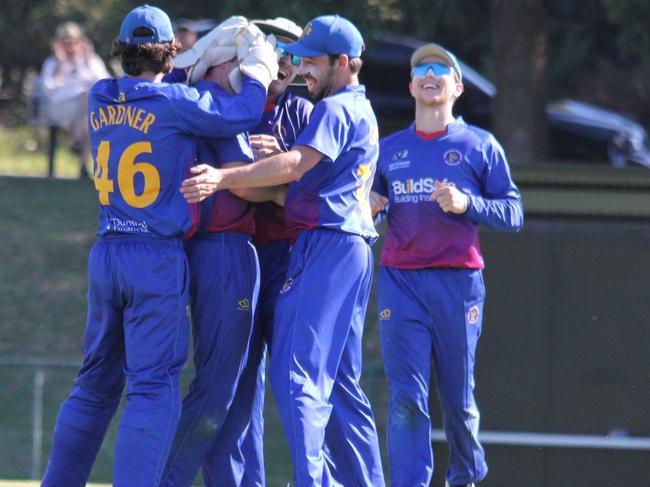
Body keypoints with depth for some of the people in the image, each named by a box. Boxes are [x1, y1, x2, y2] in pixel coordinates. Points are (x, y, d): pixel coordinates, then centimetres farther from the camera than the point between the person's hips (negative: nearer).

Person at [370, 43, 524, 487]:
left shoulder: (479, 146, 7)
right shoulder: (389, 149, 16)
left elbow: (513, 214, 2)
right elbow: (372, 212, 24)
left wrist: (467, 204, -14)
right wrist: (369, 209, 1)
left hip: (458, 282, -2)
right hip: (400, 280, 2)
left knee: (458, 396, 5)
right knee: (406, 398, -10)